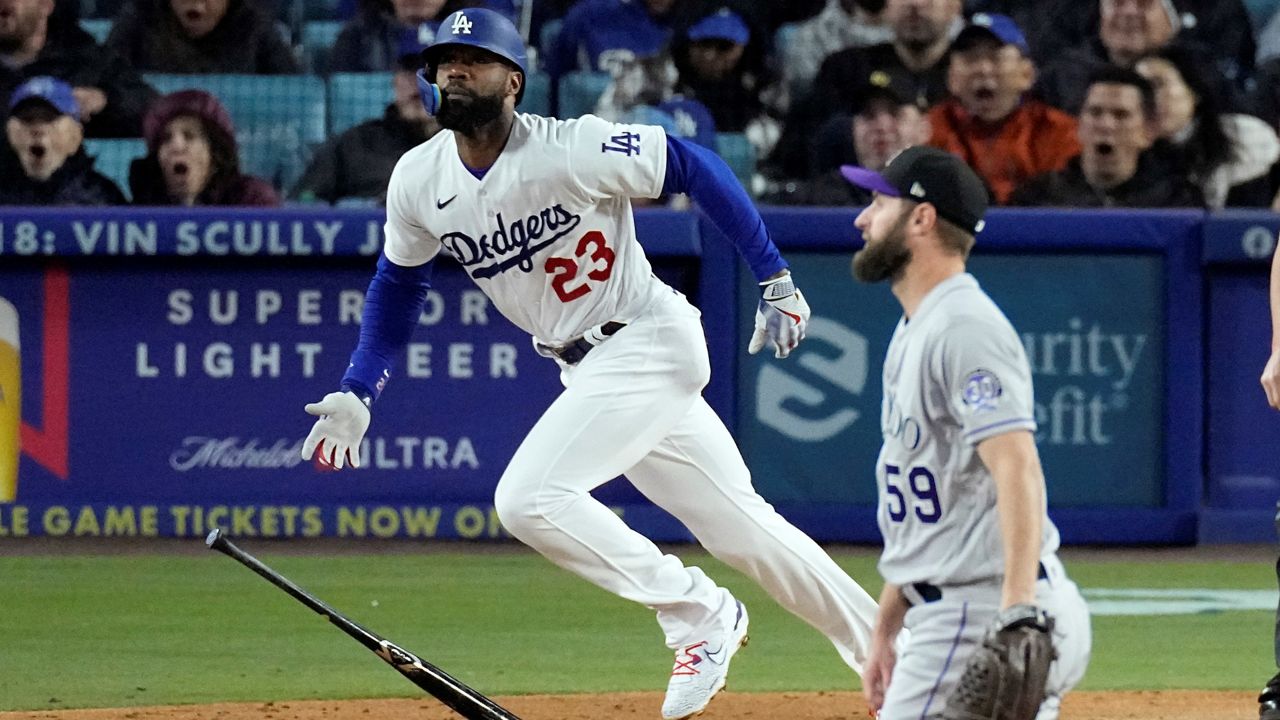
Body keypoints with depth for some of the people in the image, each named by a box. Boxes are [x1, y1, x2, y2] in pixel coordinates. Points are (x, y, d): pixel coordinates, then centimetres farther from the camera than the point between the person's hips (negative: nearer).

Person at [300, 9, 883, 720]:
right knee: (739, 526, 11)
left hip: (652, 340, -7)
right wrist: (354, 393, 8)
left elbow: (695, 166, -12)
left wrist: (775, 279, -10)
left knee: (528, 498, -21)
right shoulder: (419, 180, -1)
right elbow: (399, 282, 15)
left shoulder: (570, 150, -20)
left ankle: (699, 615, -7)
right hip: (586, 370, 7)